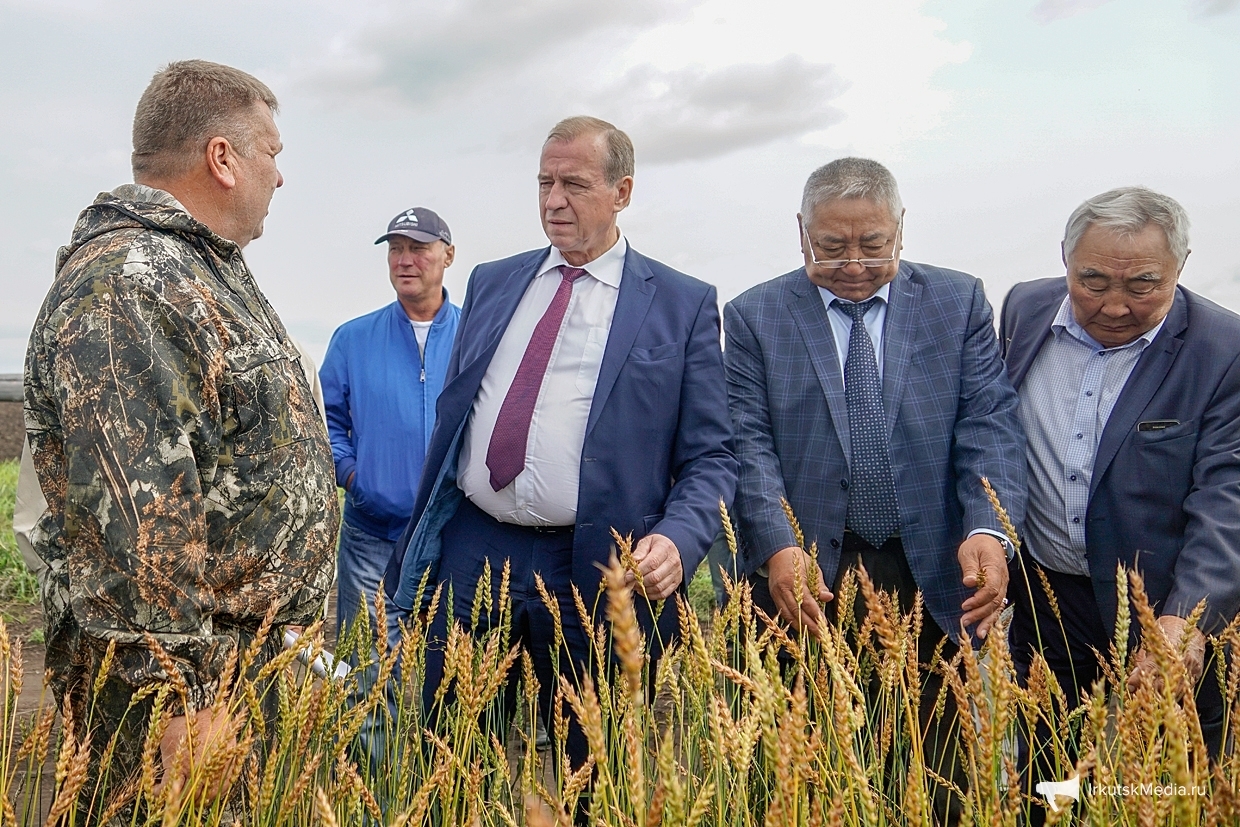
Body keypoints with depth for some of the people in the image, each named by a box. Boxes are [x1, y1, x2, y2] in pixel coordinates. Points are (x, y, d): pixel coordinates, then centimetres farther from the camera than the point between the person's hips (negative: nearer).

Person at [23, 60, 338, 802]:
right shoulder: (121, 286, -21)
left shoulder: (210, 269, 12)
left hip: (255, 649, 9)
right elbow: (135, 521, -26)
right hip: (183, 672, -9)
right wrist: (182, 700, -23)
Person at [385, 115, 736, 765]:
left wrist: (677, 541, -19)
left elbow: (709, 457, -1)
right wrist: (416, 549, 16)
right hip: (466, 554, 4)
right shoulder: (490, 284, 12)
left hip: (593, 572, -3)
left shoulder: (684, 305, 0)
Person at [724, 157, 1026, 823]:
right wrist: (777, 547, -18)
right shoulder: (753, 316, 4)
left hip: (932, 579, 1)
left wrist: (988, 528, -17)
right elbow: (749, 443, -4)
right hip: (806, 583, 0)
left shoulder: (959, 302, 7)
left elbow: (989, 424, 0)